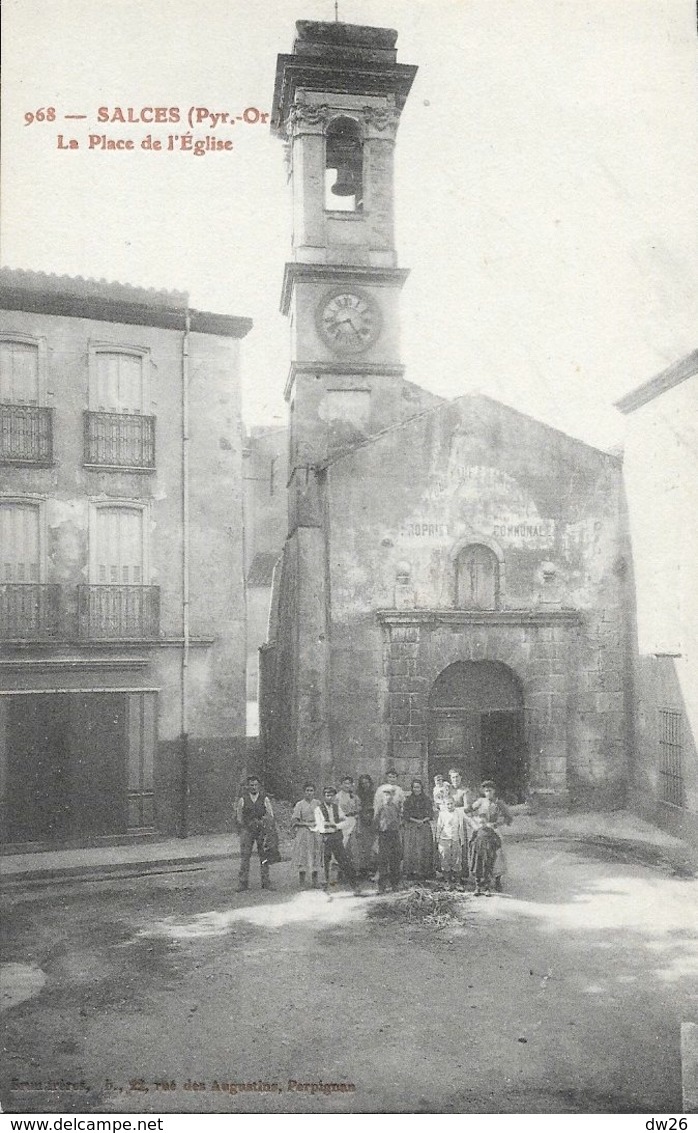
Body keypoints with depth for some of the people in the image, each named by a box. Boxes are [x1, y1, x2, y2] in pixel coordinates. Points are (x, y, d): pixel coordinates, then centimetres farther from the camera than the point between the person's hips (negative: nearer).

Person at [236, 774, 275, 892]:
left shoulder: (264, 799, 5)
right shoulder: (243, 800, 4)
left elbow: (271, 816, 8)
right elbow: (239, 816, 10)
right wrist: (244, 827, 1)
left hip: (262, 830, 1)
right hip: (247, 830, -1)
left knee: (264, 857, 2)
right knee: (245, 857, -5)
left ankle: (266, 882, 8)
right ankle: (242, 884, -2)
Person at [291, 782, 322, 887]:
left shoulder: (317, 803, 9)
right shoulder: (299, 804, -1)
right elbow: (294, 820, -4)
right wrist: (306, 824, -13)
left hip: (316, 833, 3)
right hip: (303, 833, -3)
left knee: (316, 860, 4)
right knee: (303, 859, -5)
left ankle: (315, 882, 13)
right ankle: (302, 884, 1)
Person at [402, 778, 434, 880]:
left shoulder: (426, 800, 8)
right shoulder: (408, 800, 6)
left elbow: (429, 815, 5)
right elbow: (405, 814, 1)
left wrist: (423, 821, -12)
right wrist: (416, 821, -10)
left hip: (424, 827, 1)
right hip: (410, 828, 0)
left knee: (424, 850, -4)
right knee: (411, 849, -6)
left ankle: (424, 871, 1)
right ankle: (411, 871, -2)